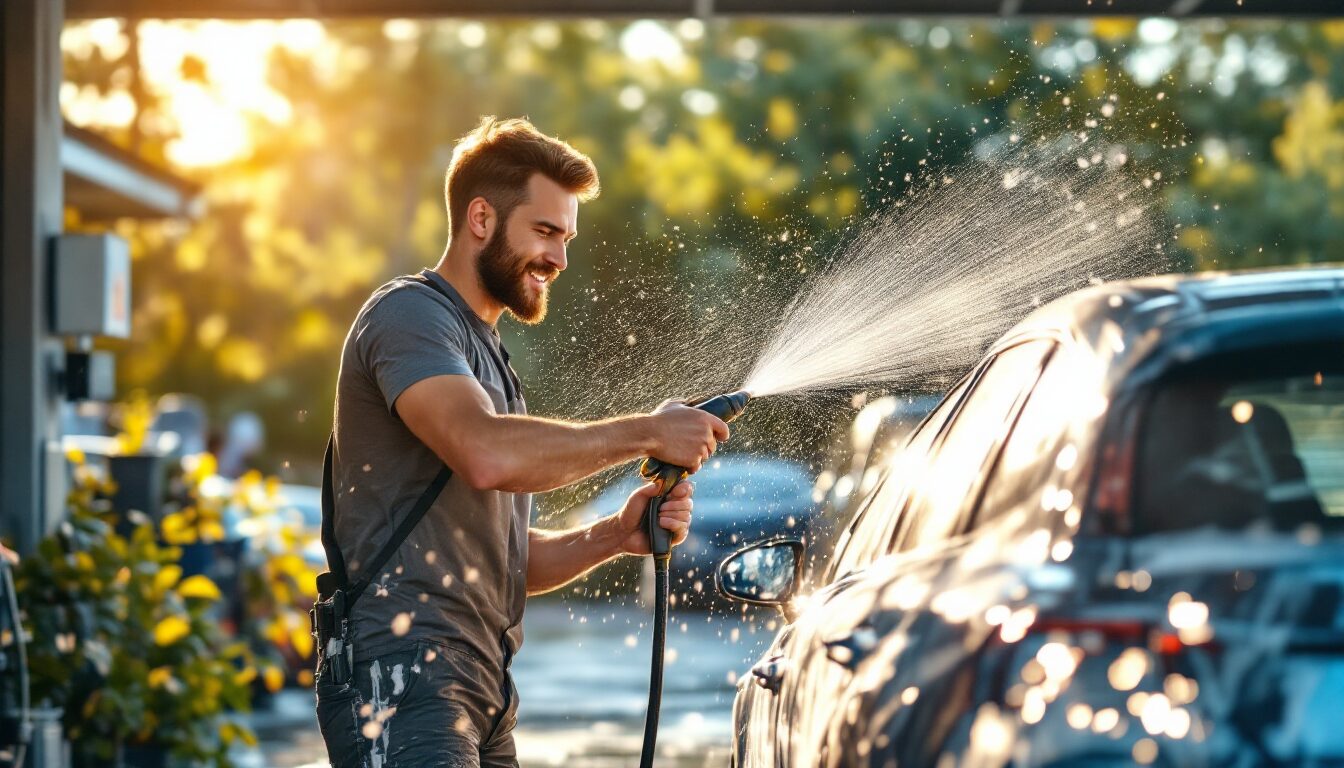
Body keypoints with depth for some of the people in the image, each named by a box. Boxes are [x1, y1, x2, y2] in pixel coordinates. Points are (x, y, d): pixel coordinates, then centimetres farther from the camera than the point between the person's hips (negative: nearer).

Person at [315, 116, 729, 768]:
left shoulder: (487, 354, 26)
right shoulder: (411, 314, -3)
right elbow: (488, 453, -24)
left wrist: (613, 537, 6)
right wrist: (646, 433, -14)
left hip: (484, 695, 9)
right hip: (402, 675, -9)